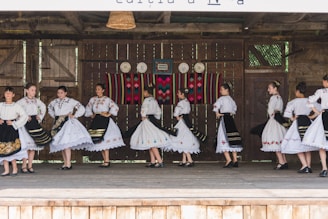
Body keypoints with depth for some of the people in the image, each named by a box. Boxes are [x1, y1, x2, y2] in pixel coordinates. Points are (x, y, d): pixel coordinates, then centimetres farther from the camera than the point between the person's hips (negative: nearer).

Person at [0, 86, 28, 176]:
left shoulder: (16, 106, -2)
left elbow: (24, 116, -6)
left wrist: (14, 123, -9)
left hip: (11, 128, -4)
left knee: (11, 148, -10)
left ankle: (15, 168, 5)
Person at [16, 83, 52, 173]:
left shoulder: (37, 100, 9)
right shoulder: (23, 101, -7)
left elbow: (43, 107, 27)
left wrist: (40, 116, 16)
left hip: (35, 123, 5)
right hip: (26, 124, -5)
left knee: (34, 145, 4)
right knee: (27, 145, -7)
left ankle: (30, 166, 11)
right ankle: (24, 166, 2)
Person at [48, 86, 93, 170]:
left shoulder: (71, 101, -4)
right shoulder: (54, 102, 11)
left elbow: (82, 108, -5)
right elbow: (49, 108, 32)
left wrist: (74, 116, -6)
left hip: (67, 122, -6)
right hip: (58, 123, 6)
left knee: (66, 143, -16)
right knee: (61, 144, 6)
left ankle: (68, 164, -16)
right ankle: (65, 163, 12)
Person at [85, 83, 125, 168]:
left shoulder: (107, 99, -4)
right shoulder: (93, 99, 12)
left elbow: (115, 107, -13)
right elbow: (88, 109, 26)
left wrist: (108, 114, -12)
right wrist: (91, 115, 13)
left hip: (104, 121, -6)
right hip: (96, 122, 6)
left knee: (104, 141, -12)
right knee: (98, 141, 5)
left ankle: (106, 161, -10)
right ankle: (105, 161, 11)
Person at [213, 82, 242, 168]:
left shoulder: (222, 98, -10)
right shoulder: (231, 99, 14)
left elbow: (216, 105, -25)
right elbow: (235, 107, 31)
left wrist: (217, 114, -11)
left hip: (224, 119, -8)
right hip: (231, 119, 8)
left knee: (224, 140, -7)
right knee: (232, 140, 10)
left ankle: (229, 160, -16)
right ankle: (235, 160, 11)